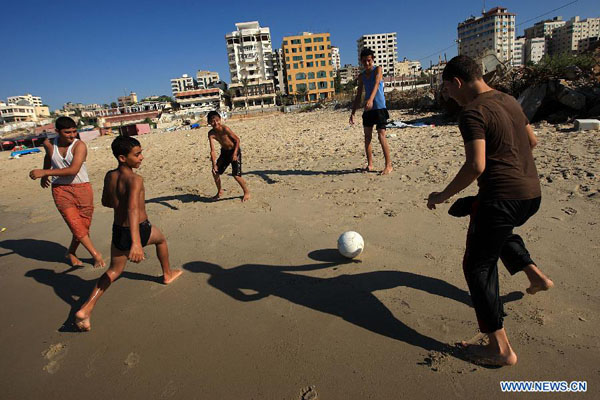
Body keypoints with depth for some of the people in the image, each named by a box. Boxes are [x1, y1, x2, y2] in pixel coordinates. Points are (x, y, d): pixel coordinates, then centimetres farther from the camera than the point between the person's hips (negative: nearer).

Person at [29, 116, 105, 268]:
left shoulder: (79, 145, -13)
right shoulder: (49, 143, 0)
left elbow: (73, 170, -26)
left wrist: (45, 172, -26)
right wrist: (44, 174, 28)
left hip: (82, 188, -2)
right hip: (60, 189, 2)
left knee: (84, 225, 5)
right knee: (75, 225, -9)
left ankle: (71, 253, 29)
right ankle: (96, 255, 1)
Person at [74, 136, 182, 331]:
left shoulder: (109, 176, -2)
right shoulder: (135, 180, -23)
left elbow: (106, 202, 13)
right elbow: (133, 209, -38)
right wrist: (136, 242, -48)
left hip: (118, 232, 5)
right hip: (140, 230, -5)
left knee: (113, 271, 20)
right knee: (161, 239, 29)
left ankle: (86, 308, 4)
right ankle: (168, 274, 46)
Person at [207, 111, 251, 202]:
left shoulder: (225, 128, -26)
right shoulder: (211, 133, -12)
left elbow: (237, 140, -18)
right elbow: (212, 150, -14)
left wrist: (235, 153, -24)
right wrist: (214, 164, -21)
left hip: (234, 151, -6)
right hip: (224, 152, 6)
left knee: (236, 175, -15)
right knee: (215, 172, 4)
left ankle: (247, 192, 9)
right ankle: (220, 192, 28)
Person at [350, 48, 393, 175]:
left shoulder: (378, 69, -3)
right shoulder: (361, 76, 13)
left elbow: (376, 84, -22)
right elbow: (358, 96, 16)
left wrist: (371, 99, -40)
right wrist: (353, 113, 10)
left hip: (379, 108, -6)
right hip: (367, 109, 6)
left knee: (381, 136, -11)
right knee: (367, 136, 6)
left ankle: (388, 165, -6)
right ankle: (370, 164, 16)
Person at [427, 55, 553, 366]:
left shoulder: (473, 113, -16)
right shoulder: (509, 101, 11)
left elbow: (476, 166, -26)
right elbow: (532, 141, 22)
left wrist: (443, 195, -15)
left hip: (501, 197, -9)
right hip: (532, 193, 9)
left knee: (478, 266, 3)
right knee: (499, 231, 38)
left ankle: (501, 348, 7)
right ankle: (536, 275, 30)